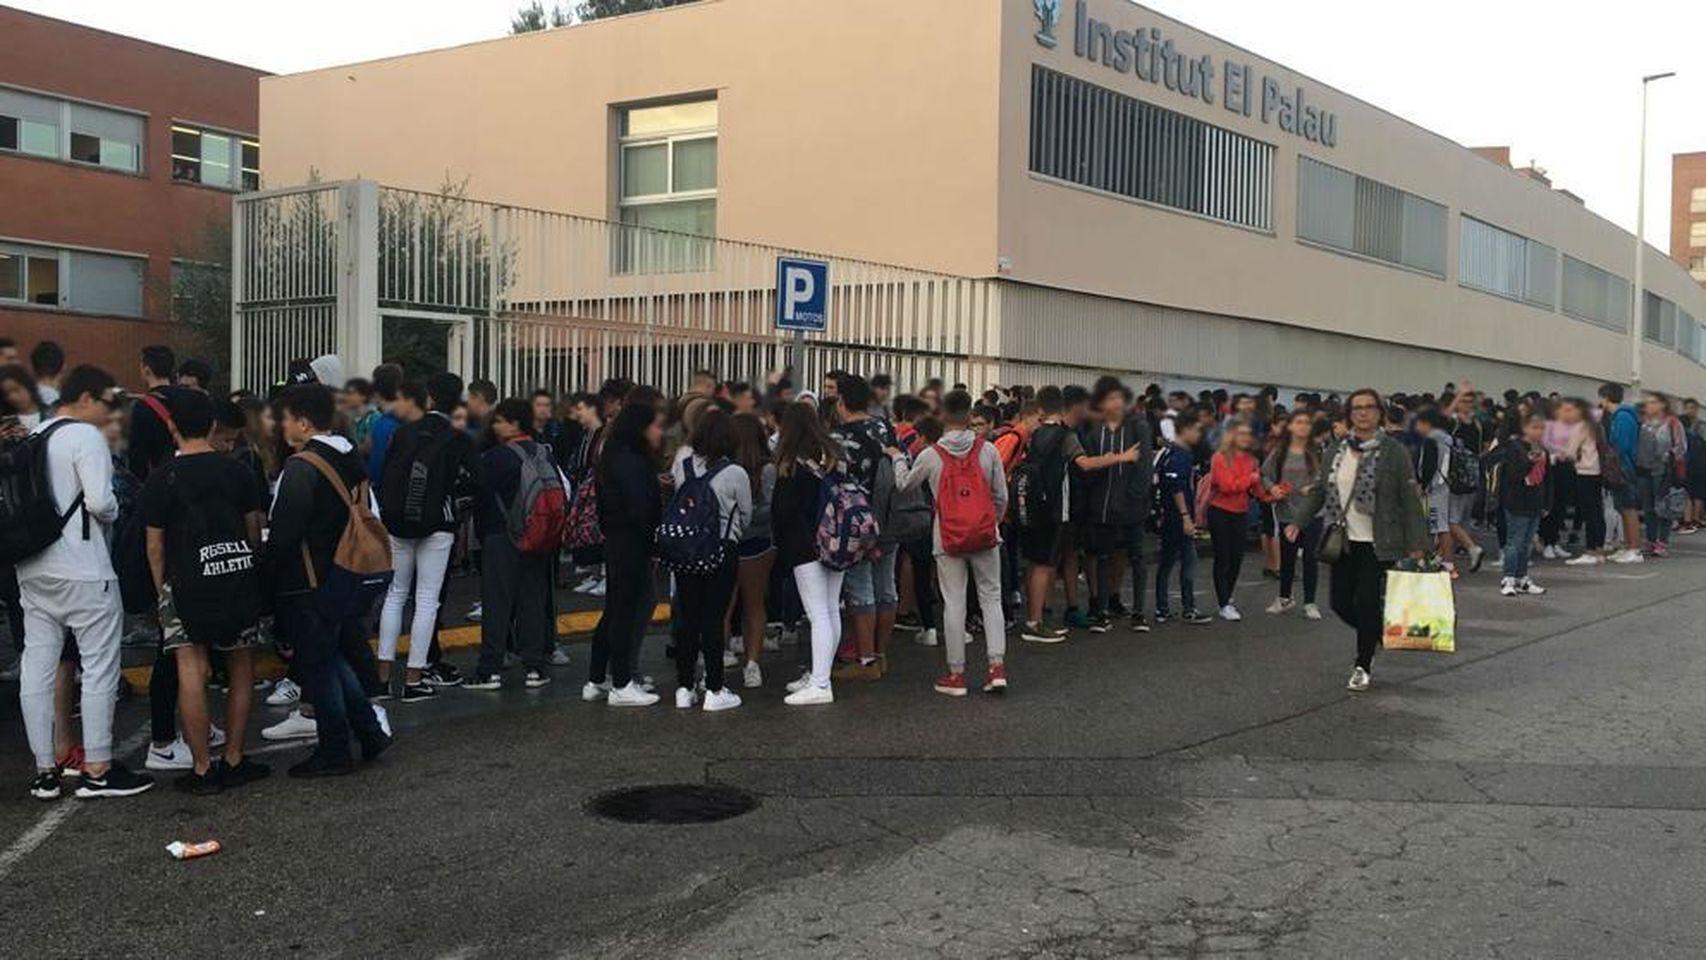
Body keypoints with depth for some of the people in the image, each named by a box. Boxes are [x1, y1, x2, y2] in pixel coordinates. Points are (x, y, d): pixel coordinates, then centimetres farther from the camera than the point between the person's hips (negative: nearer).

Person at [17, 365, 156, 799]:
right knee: (99, 665, 0)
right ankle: (97, 771, 3)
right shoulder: (85, 436, -10)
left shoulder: (32, 437, 14)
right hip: (81, 571, -8)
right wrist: (116, 514, 1)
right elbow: (99, 500, -19)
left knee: (37, 666, 8)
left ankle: (44, 771, 14)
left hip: (32, 568, 8)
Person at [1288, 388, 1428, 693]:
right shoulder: (1334, 452, 8)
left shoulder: (1393, 452, -7)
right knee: (1340, 601, 6)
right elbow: (1318, 492, 12)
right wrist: (1298, 521, -1)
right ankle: (1378, 633, 34)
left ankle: (1363, 667, 13)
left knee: (1367, 604, -3)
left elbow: (1410, 500, -7)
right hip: (1344, 540, 5)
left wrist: (1416, 545, -11)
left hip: (1377, 544, -5)